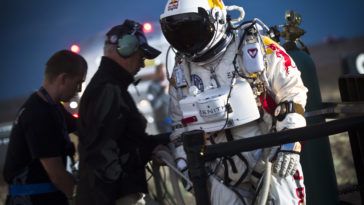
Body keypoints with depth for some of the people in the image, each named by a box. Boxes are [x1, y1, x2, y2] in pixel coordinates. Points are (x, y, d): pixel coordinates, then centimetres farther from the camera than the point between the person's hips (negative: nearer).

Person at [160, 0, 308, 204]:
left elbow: (293, 93, -6)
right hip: (224, 171, 4)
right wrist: (186, 165, 8)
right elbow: (180, 126, 16)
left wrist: (290, 144, -13)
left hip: (272, 160, -4)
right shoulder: (181, 70, 5)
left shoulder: (254, 46, -9)